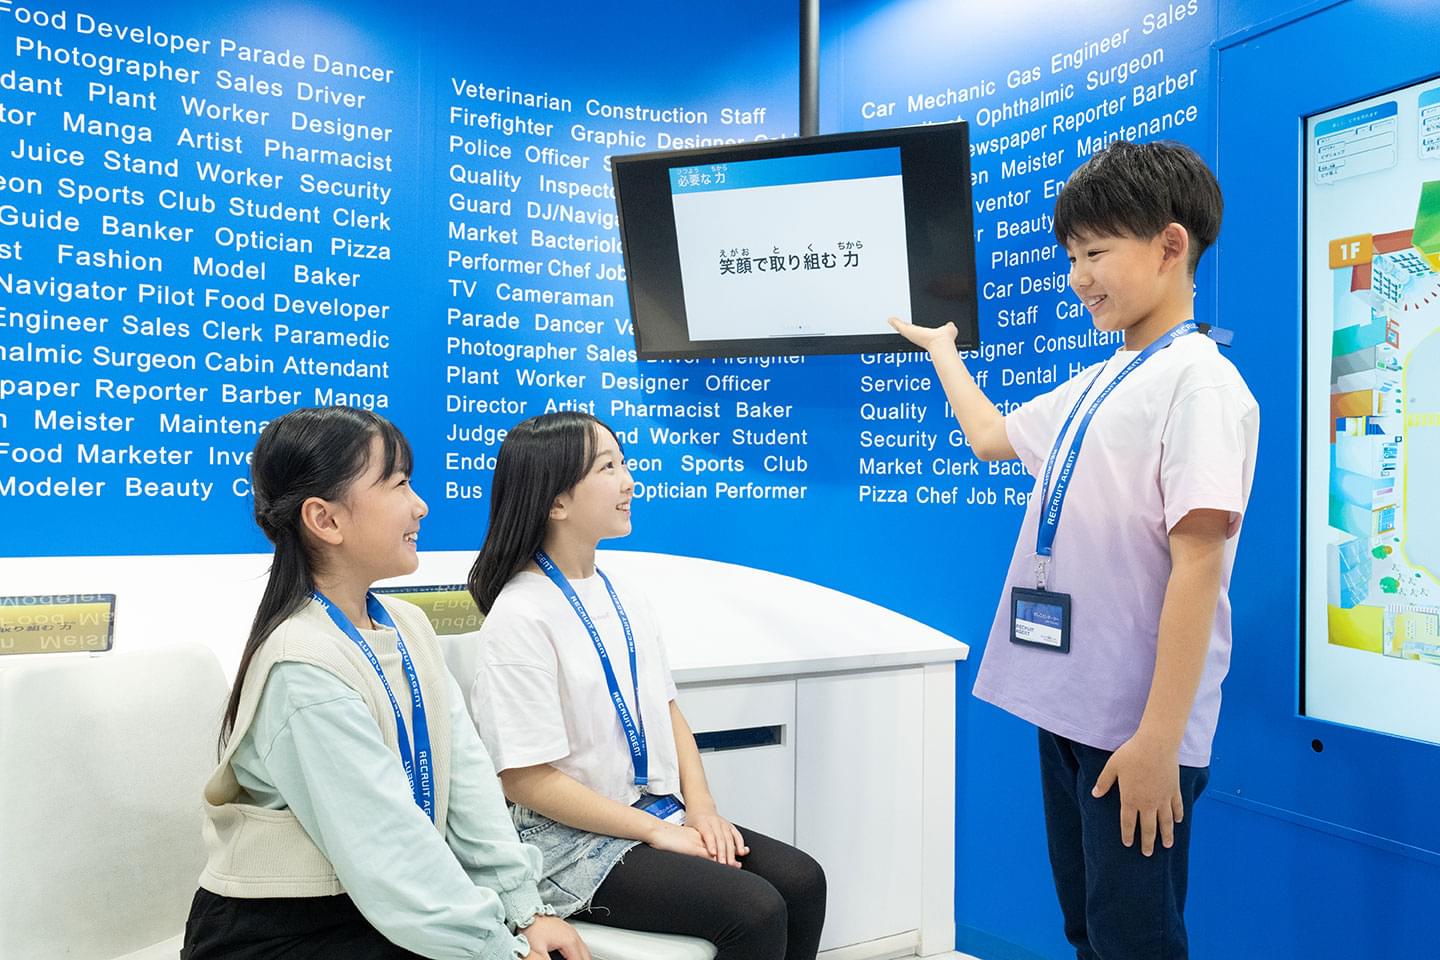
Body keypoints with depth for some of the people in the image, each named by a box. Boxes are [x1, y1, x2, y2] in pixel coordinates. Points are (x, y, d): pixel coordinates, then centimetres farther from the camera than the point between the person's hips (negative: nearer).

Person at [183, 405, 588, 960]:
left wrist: (523, 908, -6)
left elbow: (465, 773, -2)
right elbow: (386, 848, -24)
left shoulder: (406, 627, 3)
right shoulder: (303, 666, -23)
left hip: (383, 909, 7)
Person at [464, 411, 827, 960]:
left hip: (661, 814, 7)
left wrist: (700, 805, -1)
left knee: (802, 881, -6)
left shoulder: (626, 597, 6)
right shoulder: (521, 617, -17)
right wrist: (657, 832, -15)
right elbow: (527, 780, -18)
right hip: (573, 842, -7)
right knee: (755, 911, -20)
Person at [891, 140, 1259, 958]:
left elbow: (1198, 564, -20)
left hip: (1138, 726, -8)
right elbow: (992, 436, 30)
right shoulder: (1096, 384, 12)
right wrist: (942, 348, 38)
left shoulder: (1198, 378, -14)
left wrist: (1159, 739, -22)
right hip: (1069, 705, 8)